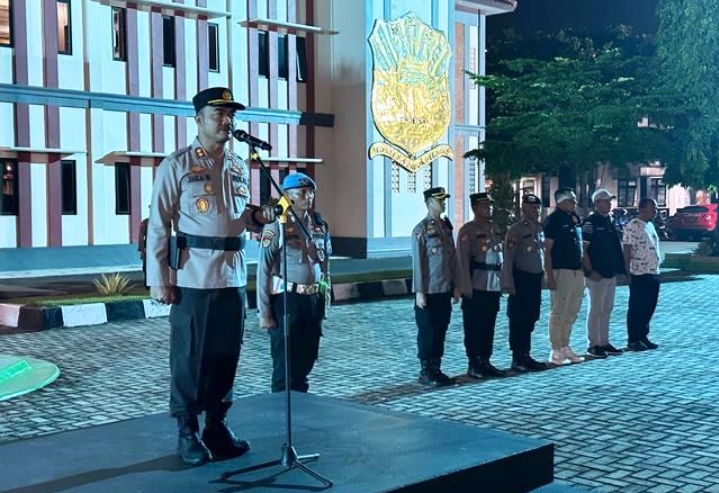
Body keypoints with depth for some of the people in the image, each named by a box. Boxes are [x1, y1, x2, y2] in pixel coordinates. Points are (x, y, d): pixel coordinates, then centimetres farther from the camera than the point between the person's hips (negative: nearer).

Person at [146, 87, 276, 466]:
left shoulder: (240, 167, 13)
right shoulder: (176, 165, -4)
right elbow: (158, 225, -7)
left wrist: (257, 217, 0)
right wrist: (158, 279, -12)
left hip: (233, 277, 6)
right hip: (193, 278, -5)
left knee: (226, 355, 11)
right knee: (189, 358, 2)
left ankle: (217, 425, 24)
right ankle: (187, 432, 15)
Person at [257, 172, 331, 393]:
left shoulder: (320, 225, 7)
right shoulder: (276, 227, -10)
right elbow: (263, 271, -11)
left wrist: (325, 300, 12)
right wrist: (264, 312, -13)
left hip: (314, 300, 5)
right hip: (287, 300, -5)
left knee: (306, 361, 14)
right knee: (285, 364, 3)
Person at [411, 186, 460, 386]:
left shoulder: (446, 226, 12)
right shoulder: (421, 229, -9)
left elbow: (453, 258, 13)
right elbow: (417, 262, -11)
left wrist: (456, 286, 10)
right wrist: (419, 292, -14)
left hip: (445, 289, 6)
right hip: (429, 291, -6)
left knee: (441, 331, 10)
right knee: (427, 332, 2)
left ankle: (436, 369, 19)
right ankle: (425, 372, 10)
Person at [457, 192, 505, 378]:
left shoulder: (495, 228, 14)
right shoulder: (467, 230, -8)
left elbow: (501, 256, 17)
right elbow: (463, 261, -12)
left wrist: (503, 282, 13)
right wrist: (466, 288, -16)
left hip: (494, 286, 6)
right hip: (476, 287, -6)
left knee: (489, 326, 11)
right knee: (473, 326, 2)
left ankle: (485, 361, 20)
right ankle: (473, 364, 9)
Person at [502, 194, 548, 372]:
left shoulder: (540, 228, 11)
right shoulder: (516, 230, -12)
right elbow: (508, 259, -15)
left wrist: (543, 274, 13)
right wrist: (508, 284, -18)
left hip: (536, 279, 8)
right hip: (521, 280, -7)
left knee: (530, 320, 13)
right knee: (518, 321, 0)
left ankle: (526, 356, 23)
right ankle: (517, 359, 6)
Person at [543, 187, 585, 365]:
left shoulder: (575, 219, 15)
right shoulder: (553, 220, -9)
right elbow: (547, 250, -13)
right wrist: (550, 276, -19)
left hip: (577, 272, 8)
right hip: (561, 271, -8)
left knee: (572, 312, 13)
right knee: (558, 312, -4)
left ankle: (565, 347, 22)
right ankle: (556, 350, 2)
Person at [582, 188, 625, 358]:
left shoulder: (610, 221, 14)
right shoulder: (590, 222, -11)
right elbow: (583, 249, -15)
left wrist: (619, 268, 14)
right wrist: (590, 271, -19)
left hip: (611, 274, 8)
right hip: (597, 275, -8)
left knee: (607, 310, 13)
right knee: (596, 310, -3)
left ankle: (604, 343, 21)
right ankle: (593, 345, 3)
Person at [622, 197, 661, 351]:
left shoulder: (650, 225, 15)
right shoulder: (633, 226, -12)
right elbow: (627, 250, -15)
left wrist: (656, 270, 18)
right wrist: (628, 273, -18)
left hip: (653, 274, 8)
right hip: (639, 275, -8)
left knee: (649, 308, 11)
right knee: (636, 309, -1)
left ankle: (643, 337, 21)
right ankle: (633, 340, 6)